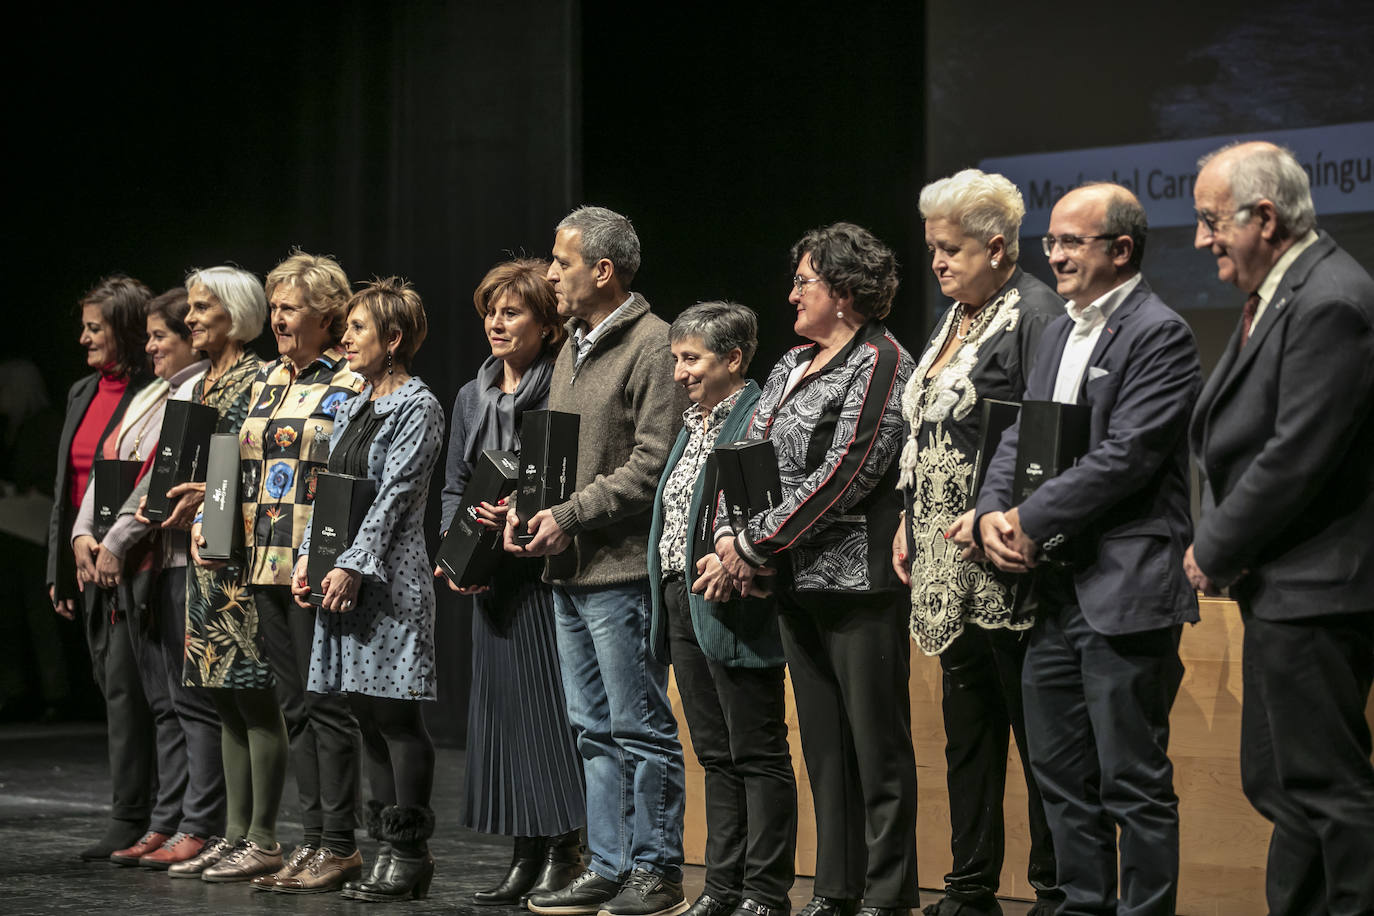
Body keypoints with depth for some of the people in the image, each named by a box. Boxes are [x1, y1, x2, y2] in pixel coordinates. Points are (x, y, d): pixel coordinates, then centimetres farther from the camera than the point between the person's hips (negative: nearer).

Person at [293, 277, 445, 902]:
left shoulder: (418, 406, -7)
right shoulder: (352, 406, 17)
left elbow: (395, 496, -14)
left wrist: (353, 568, -18)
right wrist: (308, 558, 6)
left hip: (388, 579, -8)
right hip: (342, 576, 8)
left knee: (396, 715, -6)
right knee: (368, 716, 8)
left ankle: (409, 854, -1)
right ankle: (391, 849, 13)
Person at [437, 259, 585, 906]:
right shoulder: (472, 398, 15)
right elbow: (455, 487, 19)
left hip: (550, 573, -7)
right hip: (494, 582, 7)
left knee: (552, 703, -7)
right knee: (501, 705, 8)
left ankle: (565, 855, -1)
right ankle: (526, 855, 15)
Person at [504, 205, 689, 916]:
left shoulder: (653, 345, -11)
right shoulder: (573, 350, 18)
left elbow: (654, 465, -16)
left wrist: (571, 516, -16)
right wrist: (527, 510, 6)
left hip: (622, 570, -9)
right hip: (569, 571, 9)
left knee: (640, 730, -3)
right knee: (593, 730, 12)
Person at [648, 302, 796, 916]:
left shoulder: (760, 420, -11)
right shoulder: (694, 423, 18)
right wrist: (666, 604, 17)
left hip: (732, 609, -9)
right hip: (683, 607, 9)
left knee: (758, 755, -2)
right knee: (716, 756, 13)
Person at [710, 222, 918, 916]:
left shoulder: (881, 364, -10)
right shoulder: (791, 366, 16)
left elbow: (843, 476, -18)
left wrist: (755, 546, -15)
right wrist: (731, 539, -3)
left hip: (861, 580, -8)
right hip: (797, 583, 8)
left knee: (877, 742, -2)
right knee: (822, 742, 12)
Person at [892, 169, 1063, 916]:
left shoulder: (1035, 316, -11)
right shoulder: (954, 321, 18)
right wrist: (909, 522, 16)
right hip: (949, 572, 9)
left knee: (1036, 732, -3)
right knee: (967, 728, 13)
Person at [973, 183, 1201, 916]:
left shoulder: (1159, 335, -10)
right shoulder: (1058, 333, 17)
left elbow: (1125, 456, -18)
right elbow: (1021, 435, 15)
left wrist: (1033, 519, -15)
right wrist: (993, 513, -4)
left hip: (1124, 591, -9)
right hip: (1054, 587, 9)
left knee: (1133, 780, -4)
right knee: (1060, 771, 14)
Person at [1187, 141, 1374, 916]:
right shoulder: (1282, 293, 13)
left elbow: (1298, 459, -22)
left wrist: (1217, 552, -11)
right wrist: (1221, 545, 7)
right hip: (1284, 590, 11)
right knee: (1280, 786, 16)